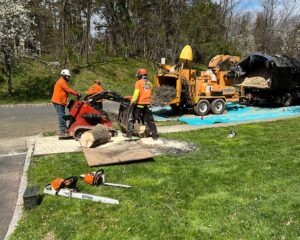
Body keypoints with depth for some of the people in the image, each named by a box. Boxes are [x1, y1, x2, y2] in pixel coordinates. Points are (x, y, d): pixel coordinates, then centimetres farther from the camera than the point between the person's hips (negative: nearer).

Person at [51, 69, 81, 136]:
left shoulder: (63, 82, 22)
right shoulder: (62, 81, -12)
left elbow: (68, 90, 17)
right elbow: (69, 90, -17)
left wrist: (76, 93, 6)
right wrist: (77, 94, -12)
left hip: (60, 102, 11)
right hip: (58, 101, -11)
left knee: (62, 115, 13)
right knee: (61, 115, -10)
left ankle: (64, 129, 20)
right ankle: (62, 131, -9)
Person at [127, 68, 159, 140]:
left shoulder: (139, 82, -4)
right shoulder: (149, 83, 13)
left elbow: (136, 93, -14)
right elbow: (149, 94, 15)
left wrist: (132, 102, -12)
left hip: (139, 104, -5)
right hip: (147, 104, 5)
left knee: (132, 119, 5)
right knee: (150, 120, 12)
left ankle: (129, 133, -1)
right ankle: (155, 134, 12)